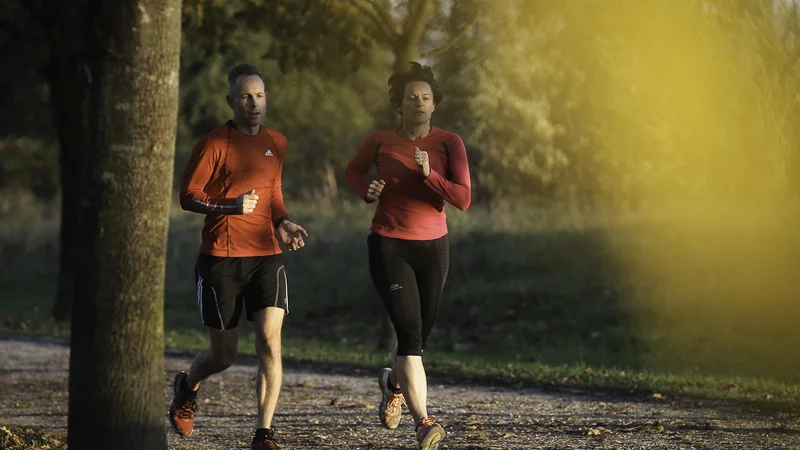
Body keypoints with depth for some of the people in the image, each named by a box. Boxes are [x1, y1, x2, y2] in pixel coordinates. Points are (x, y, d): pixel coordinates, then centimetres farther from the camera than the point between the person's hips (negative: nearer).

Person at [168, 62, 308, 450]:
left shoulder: (276, 143, 12)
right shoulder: (214, 143, -6)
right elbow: (188, 195, -6)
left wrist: (282, 223, 9)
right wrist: (232, 206, -21)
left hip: (266, 255, 4)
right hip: (221, 258, -4)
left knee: (270, 341, -13)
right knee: (224, 354, 5)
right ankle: (186, 386, 40)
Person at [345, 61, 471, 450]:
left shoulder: (450, 144, -5)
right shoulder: (381, 141, -4)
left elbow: (463, 199, -14)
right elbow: (353, 170, 16)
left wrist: (429, 174, -28)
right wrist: (366, 191, -6)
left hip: (433, 248, 2)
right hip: (389, 247, -2)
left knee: (419, 337, 15)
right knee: (409, 332, -18)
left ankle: (394, 383, 49)